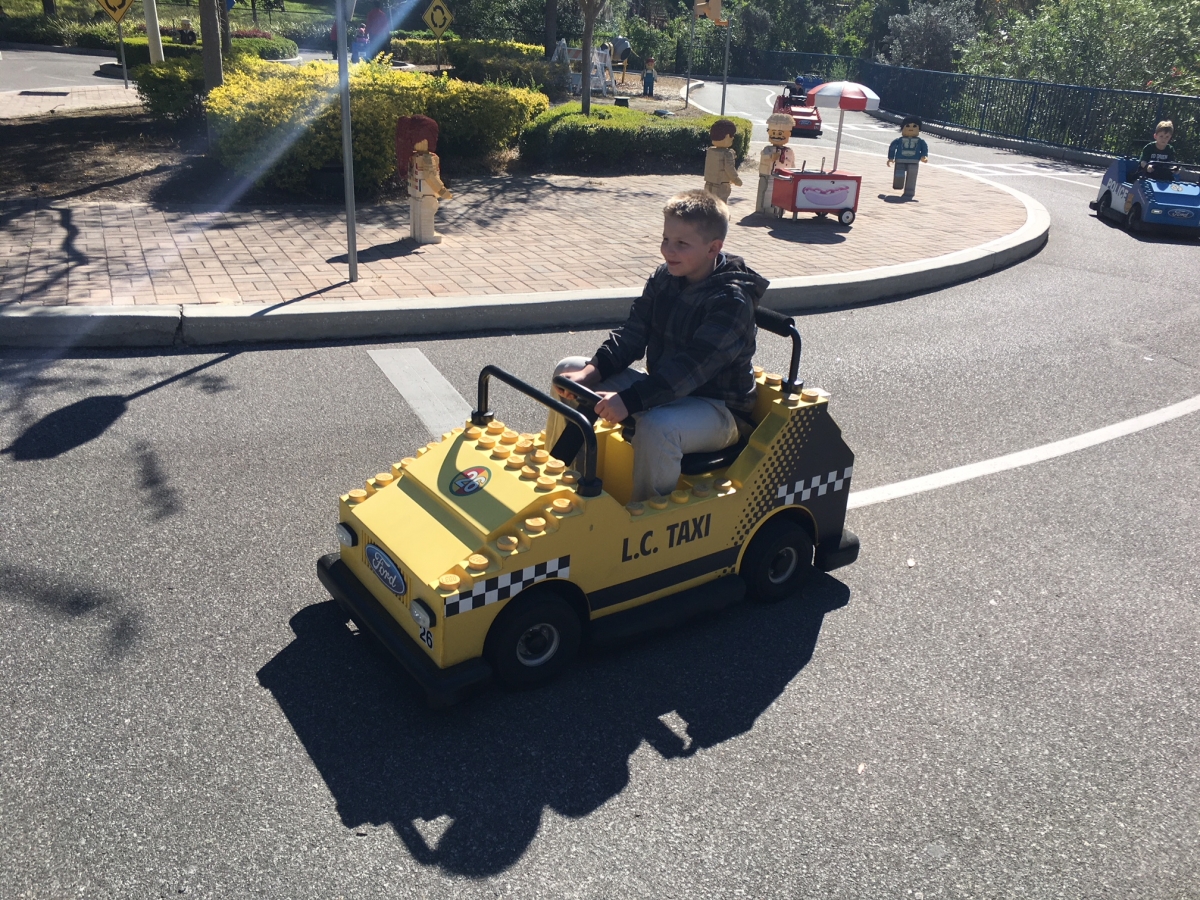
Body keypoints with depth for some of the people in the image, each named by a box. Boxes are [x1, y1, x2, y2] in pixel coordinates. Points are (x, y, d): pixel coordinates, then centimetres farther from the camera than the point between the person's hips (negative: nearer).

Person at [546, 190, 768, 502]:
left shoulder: (731, 301, -22)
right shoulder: (665, 277, 2)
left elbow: (692, 367, -33)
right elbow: (632, 335, 0)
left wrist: (628, 400, -43)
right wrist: (591, 373, -18)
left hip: (716, 405, -8)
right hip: (662, 387, 8)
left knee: (656, 428, -40)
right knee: (570, 370, 1)